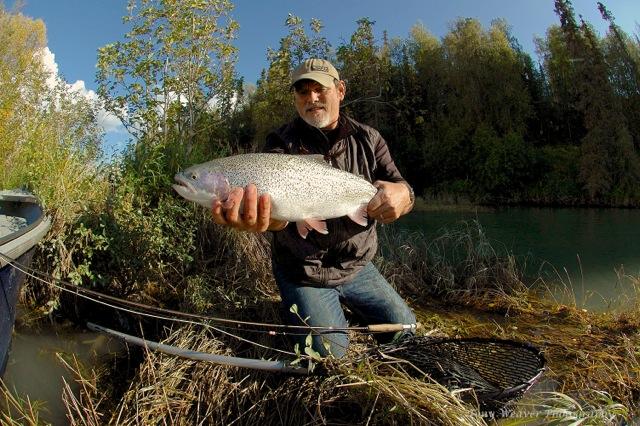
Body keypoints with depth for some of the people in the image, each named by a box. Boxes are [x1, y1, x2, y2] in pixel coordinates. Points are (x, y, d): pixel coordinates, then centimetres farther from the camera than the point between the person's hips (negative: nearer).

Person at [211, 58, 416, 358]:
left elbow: (397, 185, -11)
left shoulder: (368, 139, -1)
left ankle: (345, 307, 34)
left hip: (357, 267, 4)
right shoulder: (281, 143, -12)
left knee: (406, 331, 10)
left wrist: (402, 194, -38)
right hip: (303, 274, -3)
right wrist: (267, 217, -55)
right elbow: (273, 193, -29)